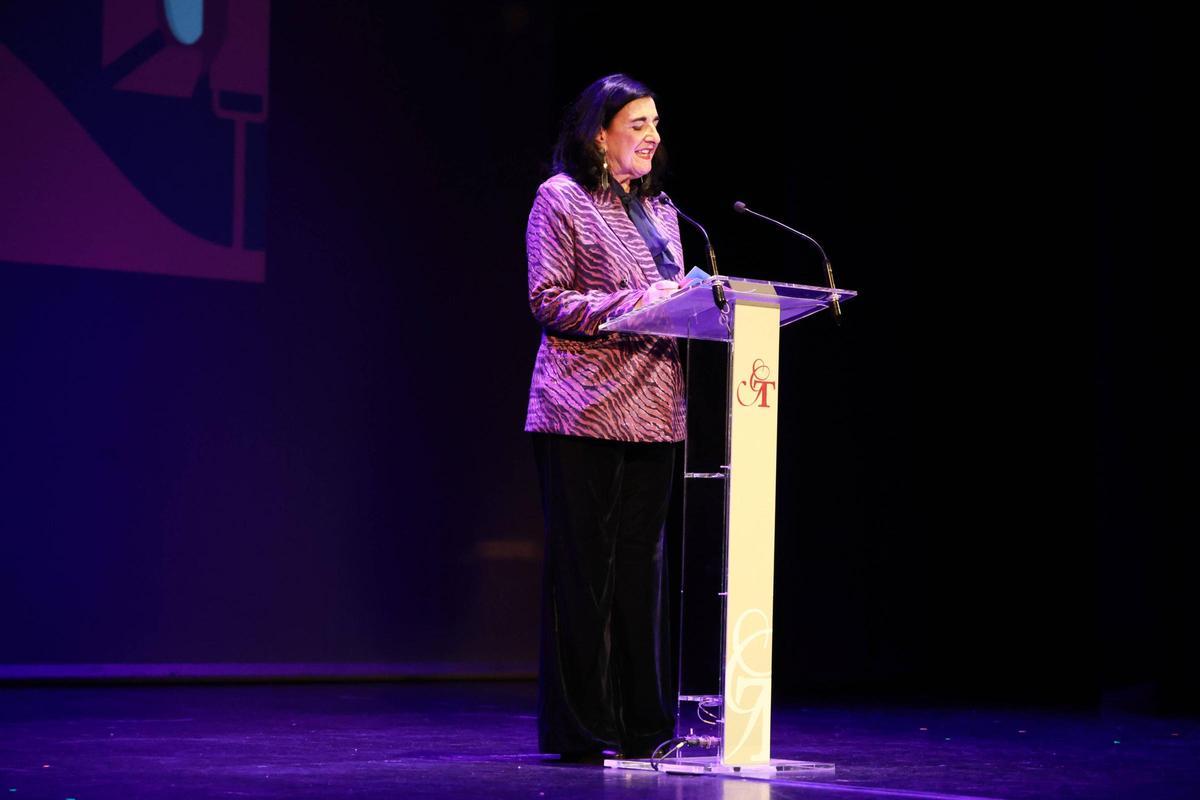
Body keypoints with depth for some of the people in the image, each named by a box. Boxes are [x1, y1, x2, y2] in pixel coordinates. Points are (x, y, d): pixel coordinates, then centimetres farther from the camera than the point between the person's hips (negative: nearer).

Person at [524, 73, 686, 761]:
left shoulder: (660, 210, 19)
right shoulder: (561, 199, -2)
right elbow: (549, 299, -10)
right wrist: (633, 304, -20)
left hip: (653, 408, 6)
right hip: (585, 409, -6)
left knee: (641, 561, 7)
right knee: (584, 562, -4)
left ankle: (641, 722, 11)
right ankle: (581, 726, 2)